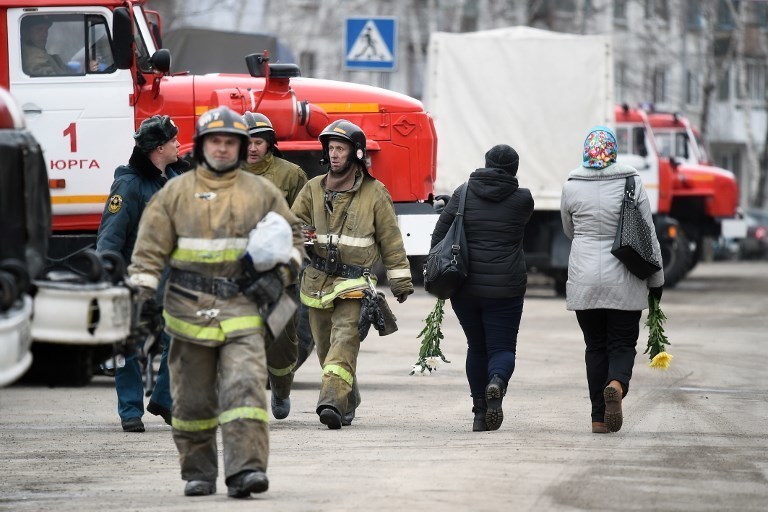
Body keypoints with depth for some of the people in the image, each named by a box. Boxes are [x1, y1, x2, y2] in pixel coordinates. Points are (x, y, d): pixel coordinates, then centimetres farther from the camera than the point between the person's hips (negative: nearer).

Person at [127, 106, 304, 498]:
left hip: (242, 307, 0)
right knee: (193, 399, 6)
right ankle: (198, 473, 18)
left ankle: (245, 469, -21)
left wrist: (278, 275, -1)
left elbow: (292, 238, 17)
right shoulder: (176, 193, 6)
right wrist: (142, 294, -6)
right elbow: (150, 248, 4)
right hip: (189, 308, 1)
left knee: (245, 387, -15)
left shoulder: (262, 193, 9)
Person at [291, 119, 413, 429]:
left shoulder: (374, 193, 2)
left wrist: (400, 281, 7)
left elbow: (390, 239, 6)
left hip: (354, 284, -4)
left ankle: (332, 402, -29)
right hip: (317, 282, 4)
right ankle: (348, 403, 25)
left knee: (344, 343, -18)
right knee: (325, 348, 9)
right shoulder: (314, 189, 8)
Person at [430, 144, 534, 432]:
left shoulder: (464, 193, 2)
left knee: (477, 347, 17)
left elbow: (439, 234, 1)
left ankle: (480, 413, 15)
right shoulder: (522, 199, -2)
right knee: (502, 348, 3)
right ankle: (497, 382, -30)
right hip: (505, 287, -2)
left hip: (464, 286, 2)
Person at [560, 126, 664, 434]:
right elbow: (648, 236, -1)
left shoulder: (572, 188, -1)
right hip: (625, 282, -1)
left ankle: (599, 417, 7)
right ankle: (616, 385, -26)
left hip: (584, 281, 1)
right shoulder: (632, 184, -3)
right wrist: (656, 280, 7)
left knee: (596, 347, 11)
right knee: (622, 344, 6)